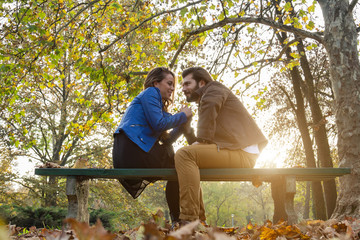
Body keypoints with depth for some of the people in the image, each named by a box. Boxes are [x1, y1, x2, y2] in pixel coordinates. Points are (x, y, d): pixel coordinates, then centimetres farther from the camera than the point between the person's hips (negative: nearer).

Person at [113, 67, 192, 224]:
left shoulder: (158, 104, 30)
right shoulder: (150, 93, 4)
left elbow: (165, 141, 20)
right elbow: (159, 124, -11)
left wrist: (182, 121, 12)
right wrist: (182, 116, 3)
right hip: (132, 149, -9)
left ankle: (177, 220, 11)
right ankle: (178, 220, 2)